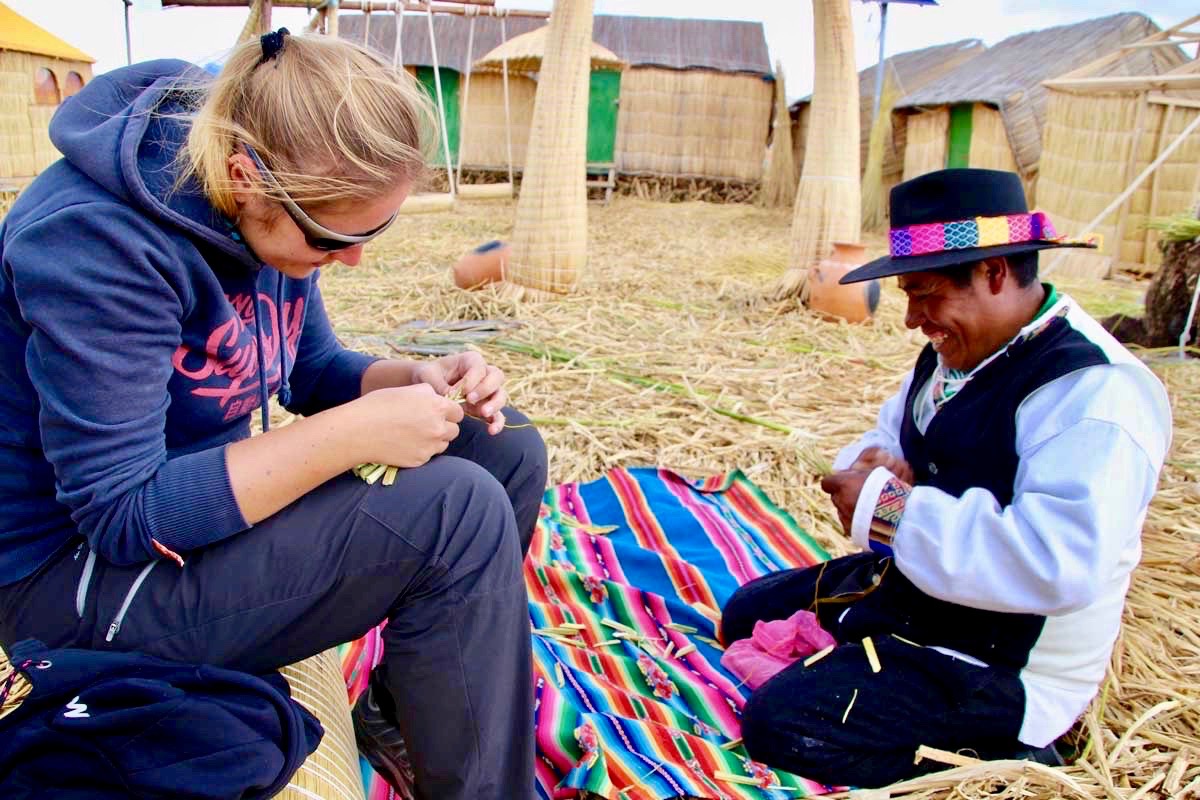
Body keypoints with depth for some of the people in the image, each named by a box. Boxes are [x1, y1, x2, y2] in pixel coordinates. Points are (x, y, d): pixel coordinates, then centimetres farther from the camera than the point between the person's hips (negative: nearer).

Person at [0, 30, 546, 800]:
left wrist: (416, 382, -13)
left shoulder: (268, 210, -5)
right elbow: (121, 513, -28)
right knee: (458, 511, -27)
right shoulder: (96, 238, -28)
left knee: (505, 449, 1)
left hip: (196, 503, 8)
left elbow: (311, 369, 9)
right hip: (79, 567, -8)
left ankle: (399, 711, 12)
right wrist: (352, 434, -32)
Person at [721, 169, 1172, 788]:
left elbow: (1059, 562, -39)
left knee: (780, 723, -21)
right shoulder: (959, 352, 4)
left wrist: (888, 510, -32)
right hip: (907, 588, 10)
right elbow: (888, 436, 17)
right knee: (745, 618, 17)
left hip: (1002, 667, -10)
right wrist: (877, 465, -9)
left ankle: (998, 753, -3)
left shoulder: (1095, 392, -26)